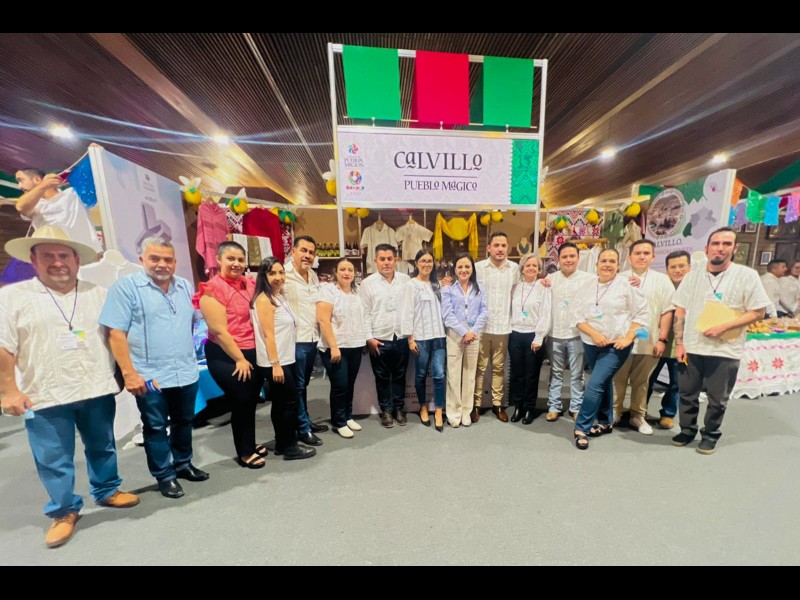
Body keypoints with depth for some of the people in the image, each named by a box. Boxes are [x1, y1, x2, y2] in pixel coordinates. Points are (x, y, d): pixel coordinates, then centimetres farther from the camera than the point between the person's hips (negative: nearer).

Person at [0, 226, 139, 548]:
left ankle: (107, 490, 35)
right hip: (45, 397, -1)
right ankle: (64, 511, 28)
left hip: (98, 390, 2)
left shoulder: (98, 294, 5)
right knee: (54, 460, 9)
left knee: (103, 447, 16)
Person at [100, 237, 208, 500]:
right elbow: (116, 333, -11)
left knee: (184, 422, 18)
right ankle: (165, 476, 29)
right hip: (149, 376, -4)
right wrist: (129, 373, -15)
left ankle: (183, 464, 38)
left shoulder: (185, 287, 7)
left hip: (187, 373, 5)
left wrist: (192, 353, 11)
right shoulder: (126, 287, -7)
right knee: (156, 428, 11)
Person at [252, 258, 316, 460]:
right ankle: (290, 447, 16)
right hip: (274, 362, -9)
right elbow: (268, 335, -20)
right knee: (289, 402, 1)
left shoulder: (279, 296, 12)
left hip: (285, 359, 9)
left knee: (281, 403, 16)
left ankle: (282, 444, 30)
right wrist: (275, 364, -21)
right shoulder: (264, 300, -15)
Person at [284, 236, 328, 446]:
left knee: (304, 384, 20)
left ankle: (306, 421, 36)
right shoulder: (284, 275, -14)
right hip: (295, 340, -7)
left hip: (312, 338, 7)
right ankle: (303, 429, 23)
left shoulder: (314, 276, 10)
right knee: (297, 386, 7)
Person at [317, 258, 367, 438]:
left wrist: (366, 340, 13)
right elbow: (323, 320, -16)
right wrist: (334, 346, -19)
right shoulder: (328, 290, -9)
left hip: (356, 347, 6)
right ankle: (339, 422, 22)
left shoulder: (356, 293, 11)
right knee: (340, 386, 2)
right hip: (336, 347, -6)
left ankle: (348, 417, 32)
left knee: (350, 384, 15)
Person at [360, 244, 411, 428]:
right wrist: (369, 337, -8)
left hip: (401, 337, 2)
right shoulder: (368, 283, -3)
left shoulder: (406, 280, 3)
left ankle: (399, 408, 33)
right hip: (379, 339, -2)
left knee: (399, 375, 15)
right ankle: (386, 410, 30)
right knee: (382, 377, 12)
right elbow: (364, 313, -4)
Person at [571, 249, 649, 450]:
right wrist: (594, 334, -14)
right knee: (604, 383, 18)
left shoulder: (626, 284, -5)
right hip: (591, 344, 4)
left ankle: (582, 428, 3)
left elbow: (642, 313, -3)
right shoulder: (588, 286, 3)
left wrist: (628, 337, -12)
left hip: (616, 346, -4)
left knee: (594, 385, -11)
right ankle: (606, 422, 35)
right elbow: (577, 315, -1)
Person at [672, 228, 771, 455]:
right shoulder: (693, 276, 2)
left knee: (717, 399, 12)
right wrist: (679, 343, -2)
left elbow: (758, 312, -3)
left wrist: (723, 326, -17)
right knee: (687, 394, 11)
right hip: (691, 348, 2)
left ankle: (710, 435, 31)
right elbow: (680, 311, 3)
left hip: (725, 351, -1)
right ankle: (687, 431, 29)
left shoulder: (747, 276, -3)